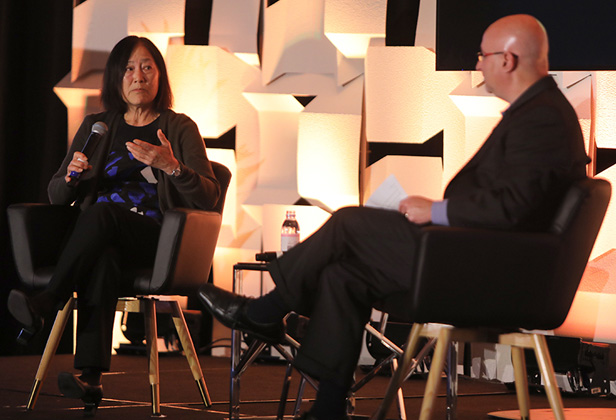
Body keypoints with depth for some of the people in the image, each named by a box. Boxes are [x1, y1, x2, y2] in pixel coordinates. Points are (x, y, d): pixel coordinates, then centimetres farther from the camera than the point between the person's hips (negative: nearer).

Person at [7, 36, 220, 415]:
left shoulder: (179, 128, 10)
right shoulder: (96, 127, 19)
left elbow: (209, 198, -1)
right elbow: (56, 196, 18)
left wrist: (172, 166, -19)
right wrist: (72, 176, -6)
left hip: (154, 239, -2)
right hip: (98, 240, 2)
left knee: (101, 213, -35)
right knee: (102, 260, -37)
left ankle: (46, 304, -37)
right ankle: (90, 377, -52)